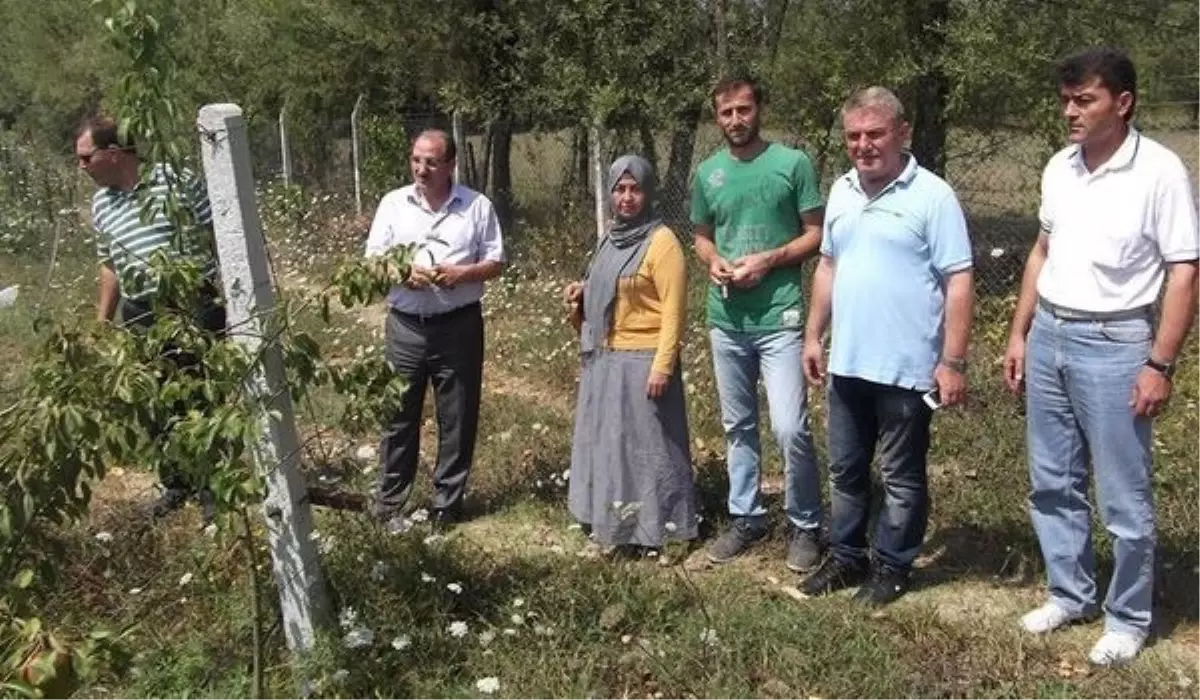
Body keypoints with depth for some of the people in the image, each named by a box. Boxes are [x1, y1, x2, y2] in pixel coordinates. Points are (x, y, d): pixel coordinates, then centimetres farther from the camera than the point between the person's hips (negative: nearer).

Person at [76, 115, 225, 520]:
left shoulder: (175, 181, -8)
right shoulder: (101, 204, 11)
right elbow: (110, 266, 20)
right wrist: (102, 322, 19)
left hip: (195, 306, -6)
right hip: (141, 318, 6)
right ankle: (177, 484, 30)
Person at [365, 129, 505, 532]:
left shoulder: (478, 206, 0)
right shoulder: (393, 203, 4)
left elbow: (496, 263, 2)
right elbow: (373, 262, 4)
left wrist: (462, 273, -17)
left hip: (459, 325, 0)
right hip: (406, 326, 1)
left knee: (457, 418, 6)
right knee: (399, 416, 7)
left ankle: (447, 503, 20)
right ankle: (389, 504, 18)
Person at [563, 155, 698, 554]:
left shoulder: (662, 242, -14)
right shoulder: (613, 237, 11)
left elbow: (673, 310, -17)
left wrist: (662, 366, -22)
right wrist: (583, 294, 5)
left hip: (642, 360, -9)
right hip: (605, 359, 9)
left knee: (647, 444, -1)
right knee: (607, 440, 16)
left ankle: (656, 526, 10)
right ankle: (612, 519, 29)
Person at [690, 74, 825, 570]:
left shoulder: (793, 164, -4)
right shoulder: (707, 173, 8)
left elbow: (816, 234, -3)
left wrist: (768, 260, -16)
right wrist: (713, 262, -4)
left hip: (779, 318, -5)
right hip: (725, 320, 5)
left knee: (790, 428, -10)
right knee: (737, 427, 14)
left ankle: (806, 526, 9)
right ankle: (746, 516, 28)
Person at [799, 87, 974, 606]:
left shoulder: (932, 196, -12)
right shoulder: (841, 192, 8)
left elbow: (959, 282, -14)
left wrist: (953, 362, -17)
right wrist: (813, 336, 13)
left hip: (906, 368, -6)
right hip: (847, 363, 7)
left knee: (901, 477, 9)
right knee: (845, 469, 17)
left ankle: (891, 567, 24)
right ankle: (846, 556, 32)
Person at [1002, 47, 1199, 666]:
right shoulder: (1059, 168, 6)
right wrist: (1019, 335, 13)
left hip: (1114, 344, -6)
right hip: (1049, 337, 6)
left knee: (1123, 497, 4)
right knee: (1052, 482, 15)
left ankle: (1128, 619, 21)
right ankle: (1070, 593, 31)